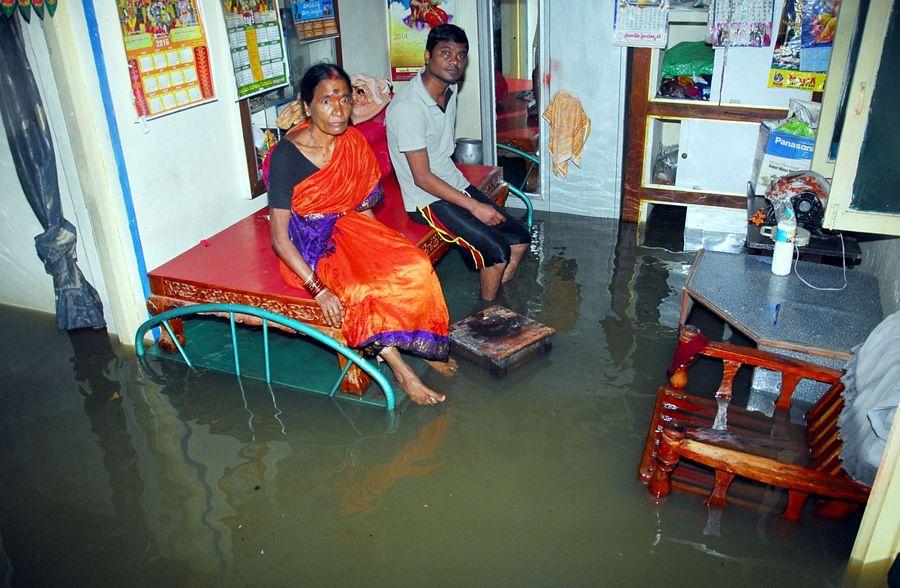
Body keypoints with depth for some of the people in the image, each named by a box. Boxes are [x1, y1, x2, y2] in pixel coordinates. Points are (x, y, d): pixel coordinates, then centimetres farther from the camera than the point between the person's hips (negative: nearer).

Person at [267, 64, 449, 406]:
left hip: (347, 228, 5)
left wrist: (382, 251, -8)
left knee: (414, 267, -16)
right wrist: (318, 289, -29)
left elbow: (364, 208, 7)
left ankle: (427, 346, 1)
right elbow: (279, 237, -21)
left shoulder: (354, 143, -4)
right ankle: (400, 368, -11)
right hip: (306, 247, -5)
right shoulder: (286, 155, -21)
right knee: (360, 289, -29)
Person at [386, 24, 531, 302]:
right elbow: (422, 178, -23)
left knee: (520, 239, 2)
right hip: (427, 199, -9)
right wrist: (474, 206, -21)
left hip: (454, 184, 9)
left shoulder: (450, 89, 3)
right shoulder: (408, 107, -24)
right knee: (497, 250, -19)